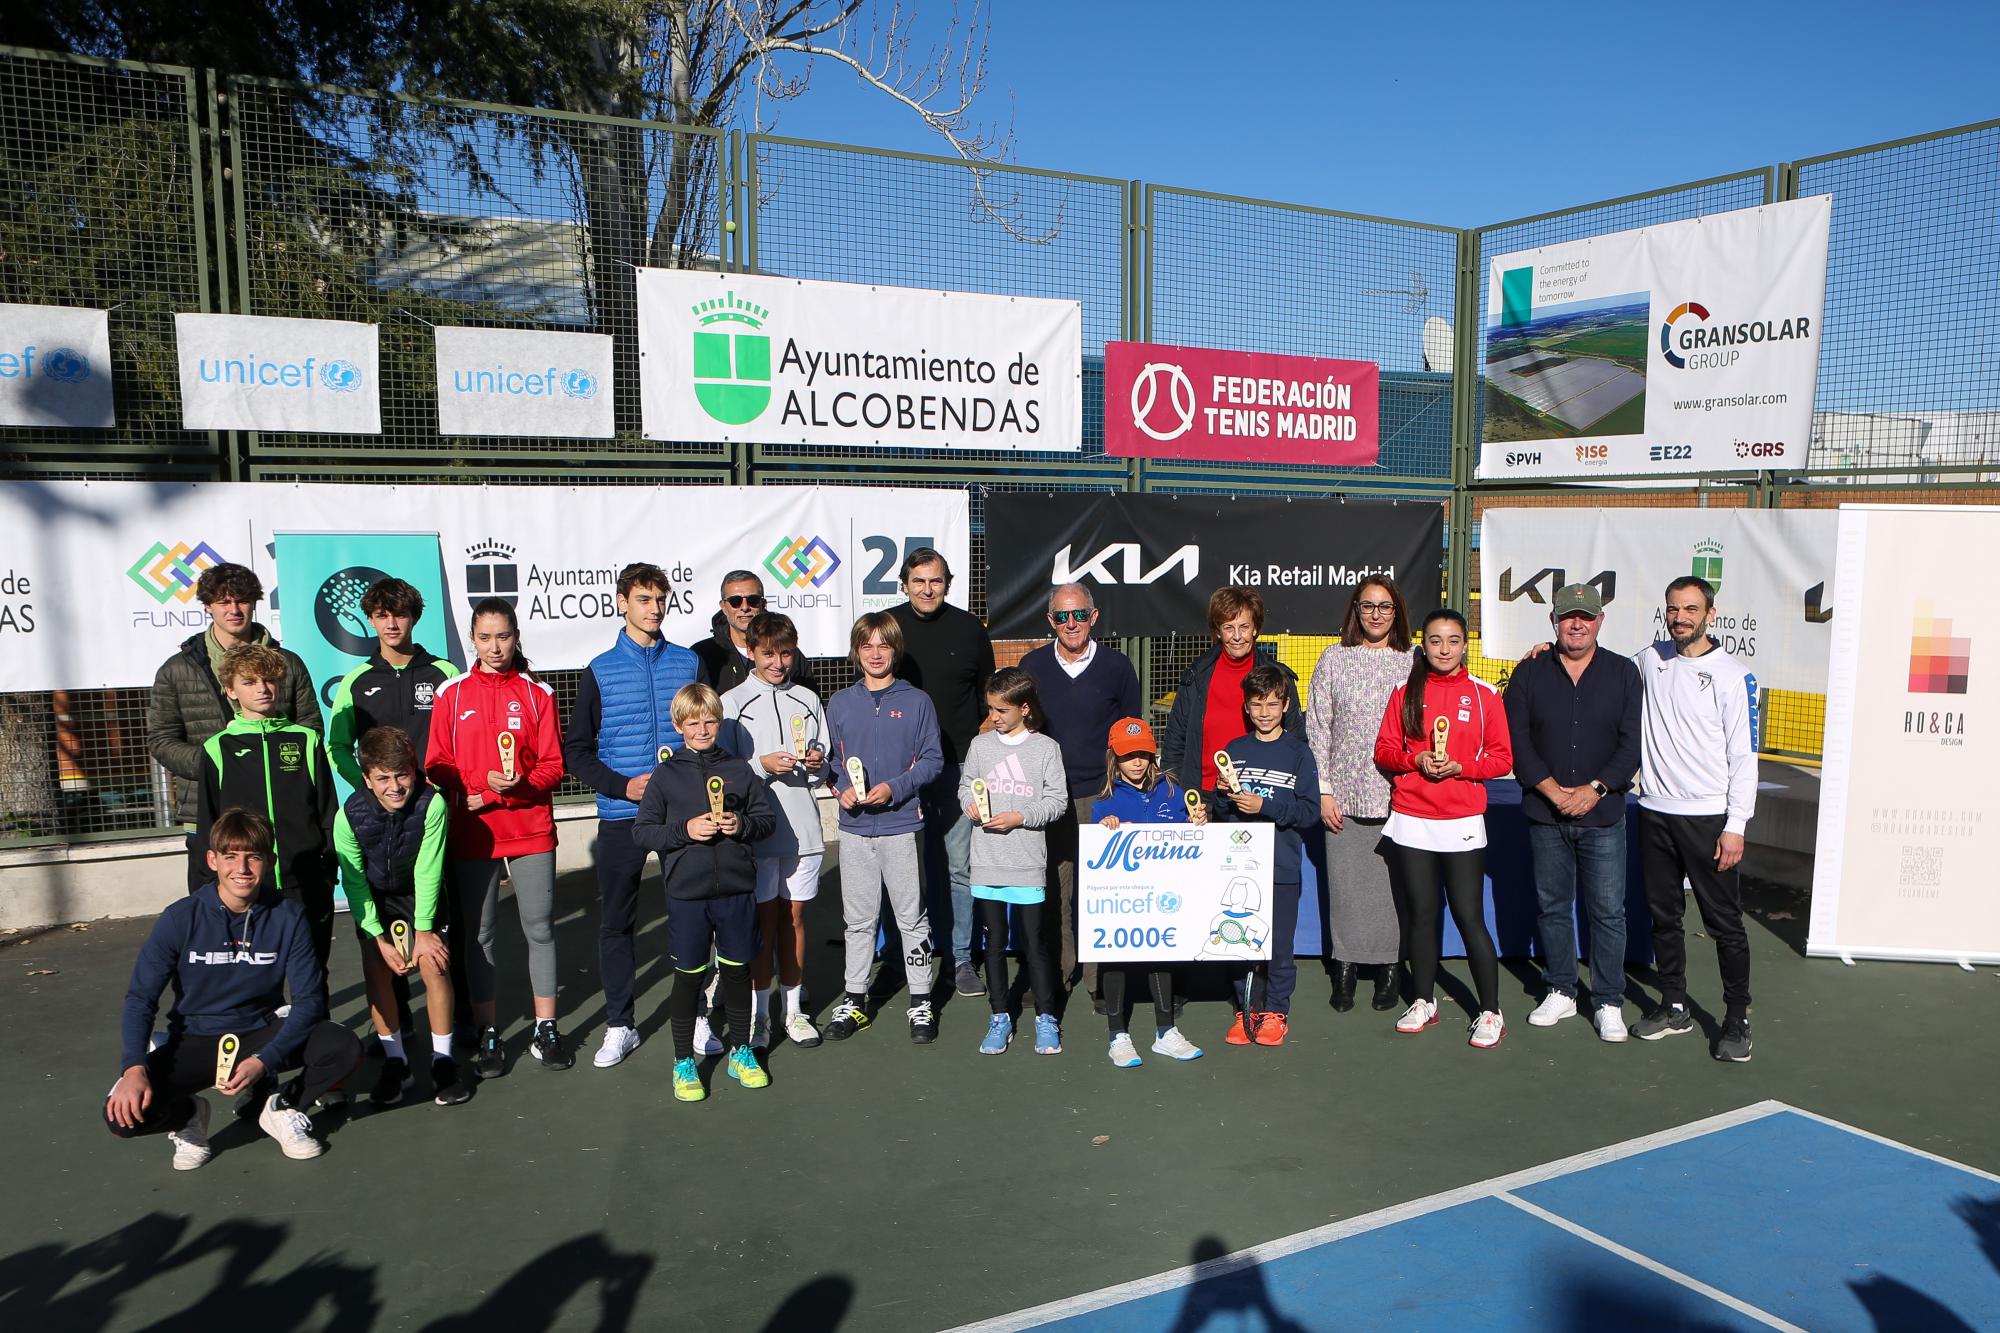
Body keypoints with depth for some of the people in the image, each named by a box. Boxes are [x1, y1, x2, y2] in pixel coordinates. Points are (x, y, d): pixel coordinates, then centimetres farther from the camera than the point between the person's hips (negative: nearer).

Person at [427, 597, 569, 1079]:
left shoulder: (537, 694, 5)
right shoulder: (451, 694, 5)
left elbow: (553, 765, 3)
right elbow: (438, 765, 6)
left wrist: (519, 785, -16)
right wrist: (467, 796, -12)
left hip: (531, 829, 0)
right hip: (472, 832, 0)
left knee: (540, 929, 4)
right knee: (479, 934, 6)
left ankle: (545, 1030, 16)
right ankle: (487, 1036, 17)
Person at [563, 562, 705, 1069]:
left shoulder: (689, 663, 6)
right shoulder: (599, 671, 3)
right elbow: (576, 749, 2)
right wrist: (623, 785, -11)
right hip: (621, 816, 0)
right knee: (616, 922, 6)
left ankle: (696, 1016, 21)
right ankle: (619, 1026, 20)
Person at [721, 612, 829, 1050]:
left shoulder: (809, 701, 10)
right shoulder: (732, 703, 0)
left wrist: (817, 763, -6)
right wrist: (762, 765, -17)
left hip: (803, 826, 3)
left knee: (794, 916, 10)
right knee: (764, 919, 3)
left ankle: (794, 1009, 21)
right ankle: (758, 1013, 15)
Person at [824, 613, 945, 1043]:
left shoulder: (917, 701, -1)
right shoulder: (840, 704, 7)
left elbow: (932, 759, -1)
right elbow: (830, 758, 12)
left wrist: (895, 788, -15)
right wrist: (841, 788, -7)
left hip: (902, 825, -2)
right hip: (854, 827, 2)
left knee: (912, 917, 5)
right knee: (857, 918, 12)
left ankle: (921, 1002, 16)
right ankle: (854, 1000, 24)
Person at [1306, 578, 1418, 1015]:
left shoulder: (1412, 664, 5)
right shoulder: (1334, 660, 5)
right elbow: (1317, 729, 4)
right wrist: (1323, 791, -2)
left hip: (1397, 794, 0)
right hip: (1346, 794, 0)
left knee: (1393, 879, 2)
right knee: (1345, 880, 2)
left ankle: (1390, 966, 17)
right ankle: (1346, 966, 15)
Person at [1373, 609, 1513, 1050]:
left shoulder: (1483, 695, 2)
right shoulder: (1406, 692, 6)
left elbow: (1502, 758, 2)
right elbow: (1384, 749, 6)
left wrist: (1460, 766, -14)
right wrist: (1415, 759, -12)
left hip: (1462, 823, -2)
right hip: (1410, 821, 2)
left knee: (1470, 917, -3)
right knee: (1420, 914, 9)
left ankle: (1491, 1012, 8)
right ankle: (1423, 1002, 23)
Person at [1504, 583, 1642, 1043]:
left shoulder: (1624, 673, 4)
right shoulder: (1529, 673, 5)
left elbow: (1633, 742, -2)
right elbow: (1516, 740, 0)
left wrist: (1595, 789, -13)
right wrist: (1550, 789, -11)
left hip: (1604, 815, -1)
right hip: (1544, 814, 1)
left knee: (1607, 911, 1)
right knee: (1552, 906, 10)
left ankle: (1609, 1002, 13)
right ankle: (1560, 992, 23)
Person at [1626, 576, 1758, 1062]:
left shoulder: (1733, 675, -6)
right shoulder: (1649, 661, 6)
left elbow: (1744, 757, -7)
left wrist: (1735, 826, -12)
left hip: (1708, 818, -4)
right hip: (1654, 812, 4)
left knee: (1724, 922, 2)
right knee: (1663, 916, 12)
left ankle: (1737, 1019, 13)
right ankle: (1674, 1007, 25)